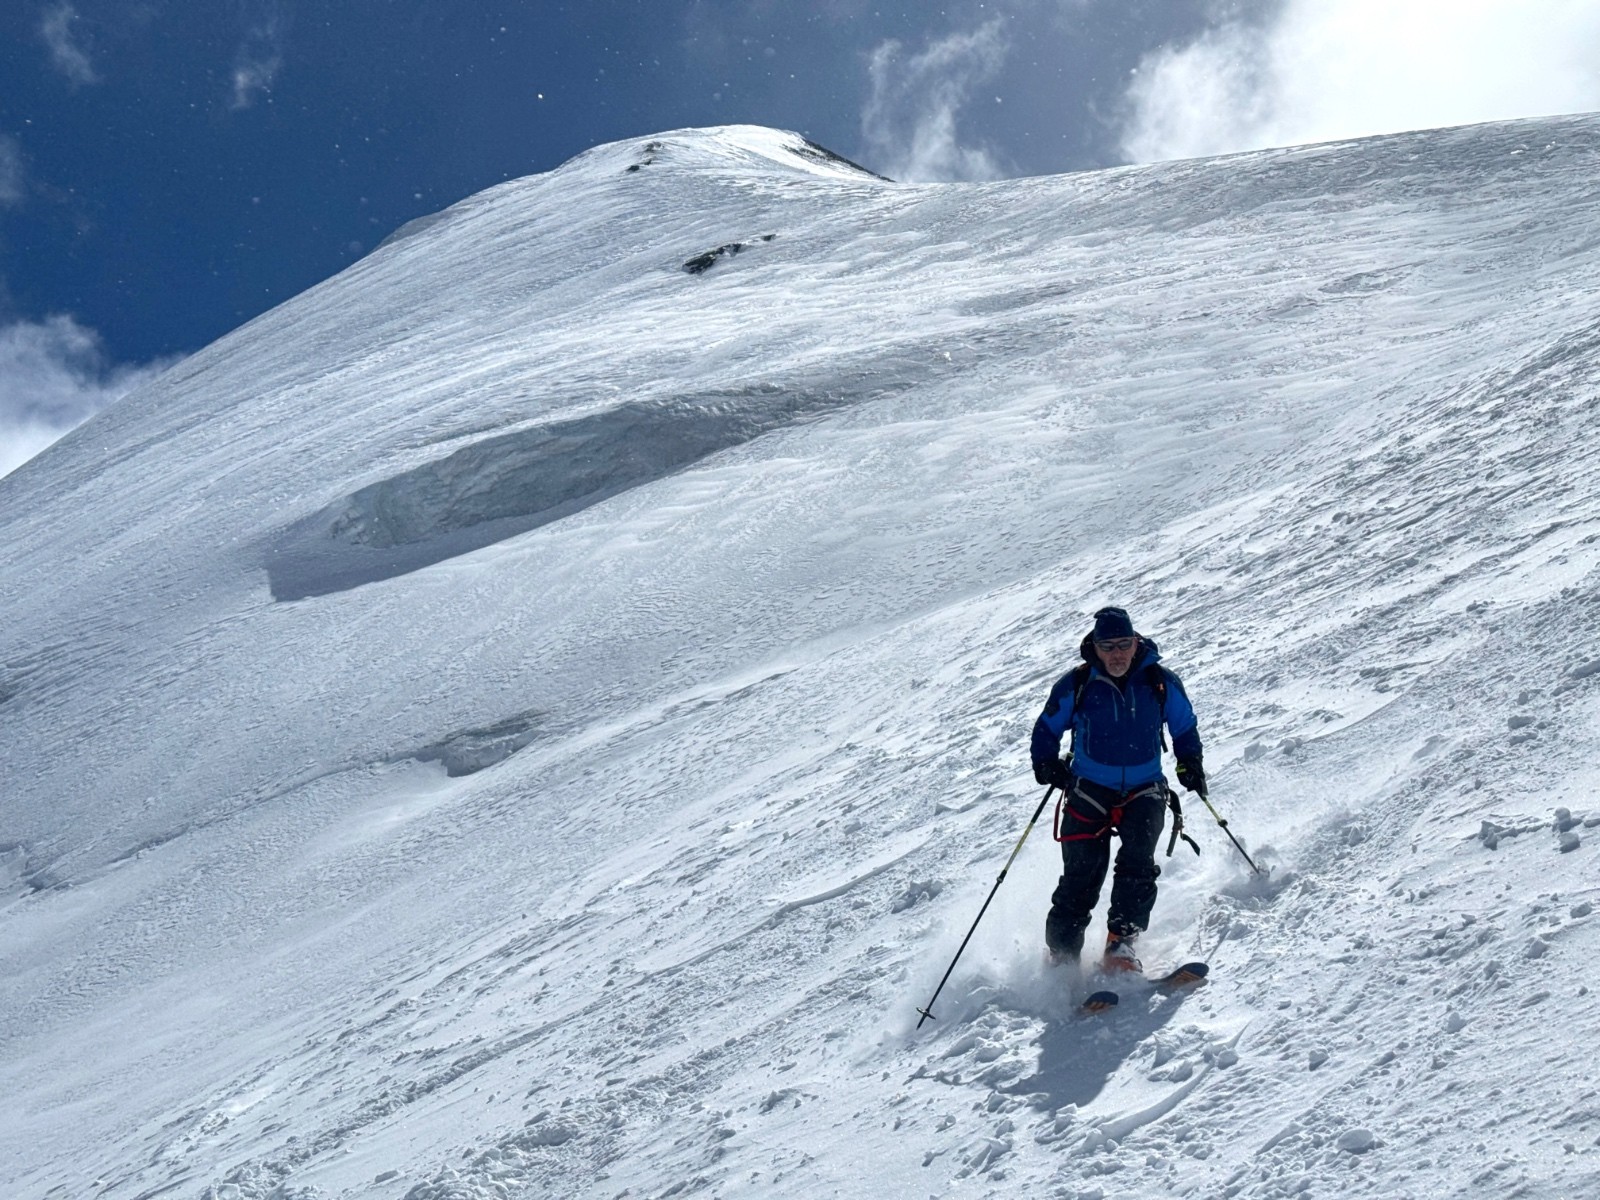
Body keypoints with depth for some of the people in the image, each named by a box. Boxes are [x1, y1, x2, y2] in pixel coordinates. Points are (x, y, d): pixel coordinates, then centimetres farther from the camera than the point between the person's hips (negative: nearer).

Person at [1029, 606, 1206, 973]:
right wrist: (1047, 764, -8)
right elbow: (1047, 729, 9)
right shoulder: (1076, 685, -4)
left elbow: (1185, 727, 15)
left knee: (1137, 860, -23)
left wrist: (1191, 764, 1)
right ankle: (1062, 958, 0)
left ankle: (1121, 941, -20)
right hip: (1089, 791, -1)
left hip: (1143, 791, 1)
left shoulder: (1161, 683, -1)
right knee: (1082, 874, -8)